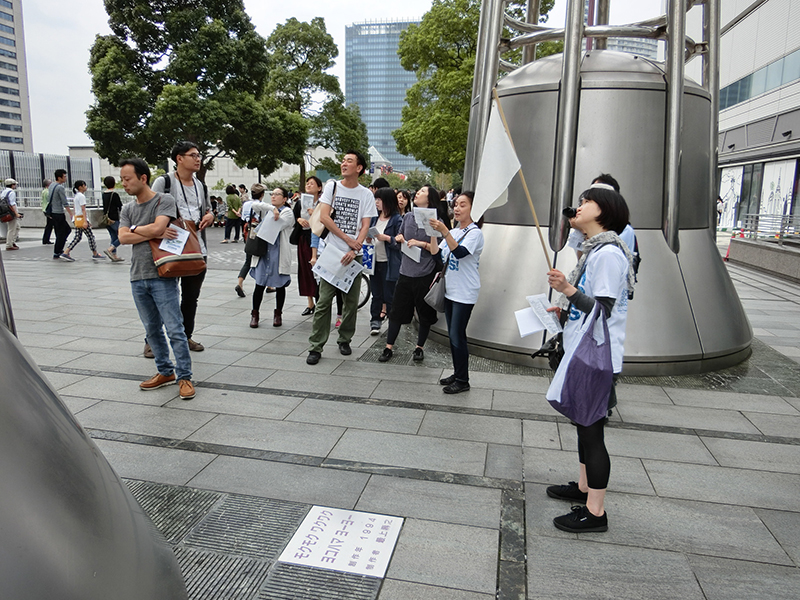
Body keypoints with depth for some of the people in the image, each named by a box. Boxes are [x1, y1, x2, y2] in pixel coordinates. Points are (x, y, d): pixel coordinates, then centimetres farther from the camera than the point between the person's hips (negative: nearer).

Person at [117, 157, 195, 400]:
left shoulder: (165, 201, -4)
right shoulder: (127, 209, 13)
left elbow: (157, 227, -19)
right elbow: (123, 237, -2)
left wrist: (135, 229, -2)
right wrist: (155, 235, -12)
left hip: (162, 276, -6)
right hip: (138, 278, 6)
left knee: (174, 329, -5)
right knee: (152, 330, 13)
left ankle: (184, 377, 3)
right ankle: (165, 372, 25)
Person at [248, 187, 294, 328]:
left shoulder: (287, 212, -1)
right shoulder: (267, 210, 14)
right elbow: (255, 206, -6)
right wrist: (272, 208, -15)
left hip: (279, 254, -3)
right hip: (264, 252, 4)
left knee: (279, 285, 6)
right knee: (259, 285, 2)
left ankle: (278, 314, 22)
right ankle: (255, 314, 15)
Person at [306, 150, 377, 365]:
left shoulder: (366, 194, 4)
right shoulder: (332, 186, 4)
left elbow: (365, 226, -1)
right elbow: (323, 217, -4)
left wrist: (354, 249, -16)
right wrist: (347, 239, -10)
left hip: (353, 255, 1)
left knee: (351, 302, 7)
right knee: (324, 301, -1)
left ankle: (345, 340, 24)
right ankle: (316, 347, 5)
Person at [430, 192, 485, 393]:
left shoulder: (475, 233, -10)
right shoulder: (453, 232, 12)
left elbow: (460, 252, -28)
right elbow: (439, 255, 18)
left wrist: (443, 231, -32)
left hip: (465, 293, -7)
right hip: (450, 290, 8)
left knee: (457, 335, -7)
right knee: (453, 335, 13)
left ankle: (463, 380, 4)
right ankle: (457, 374, 25)